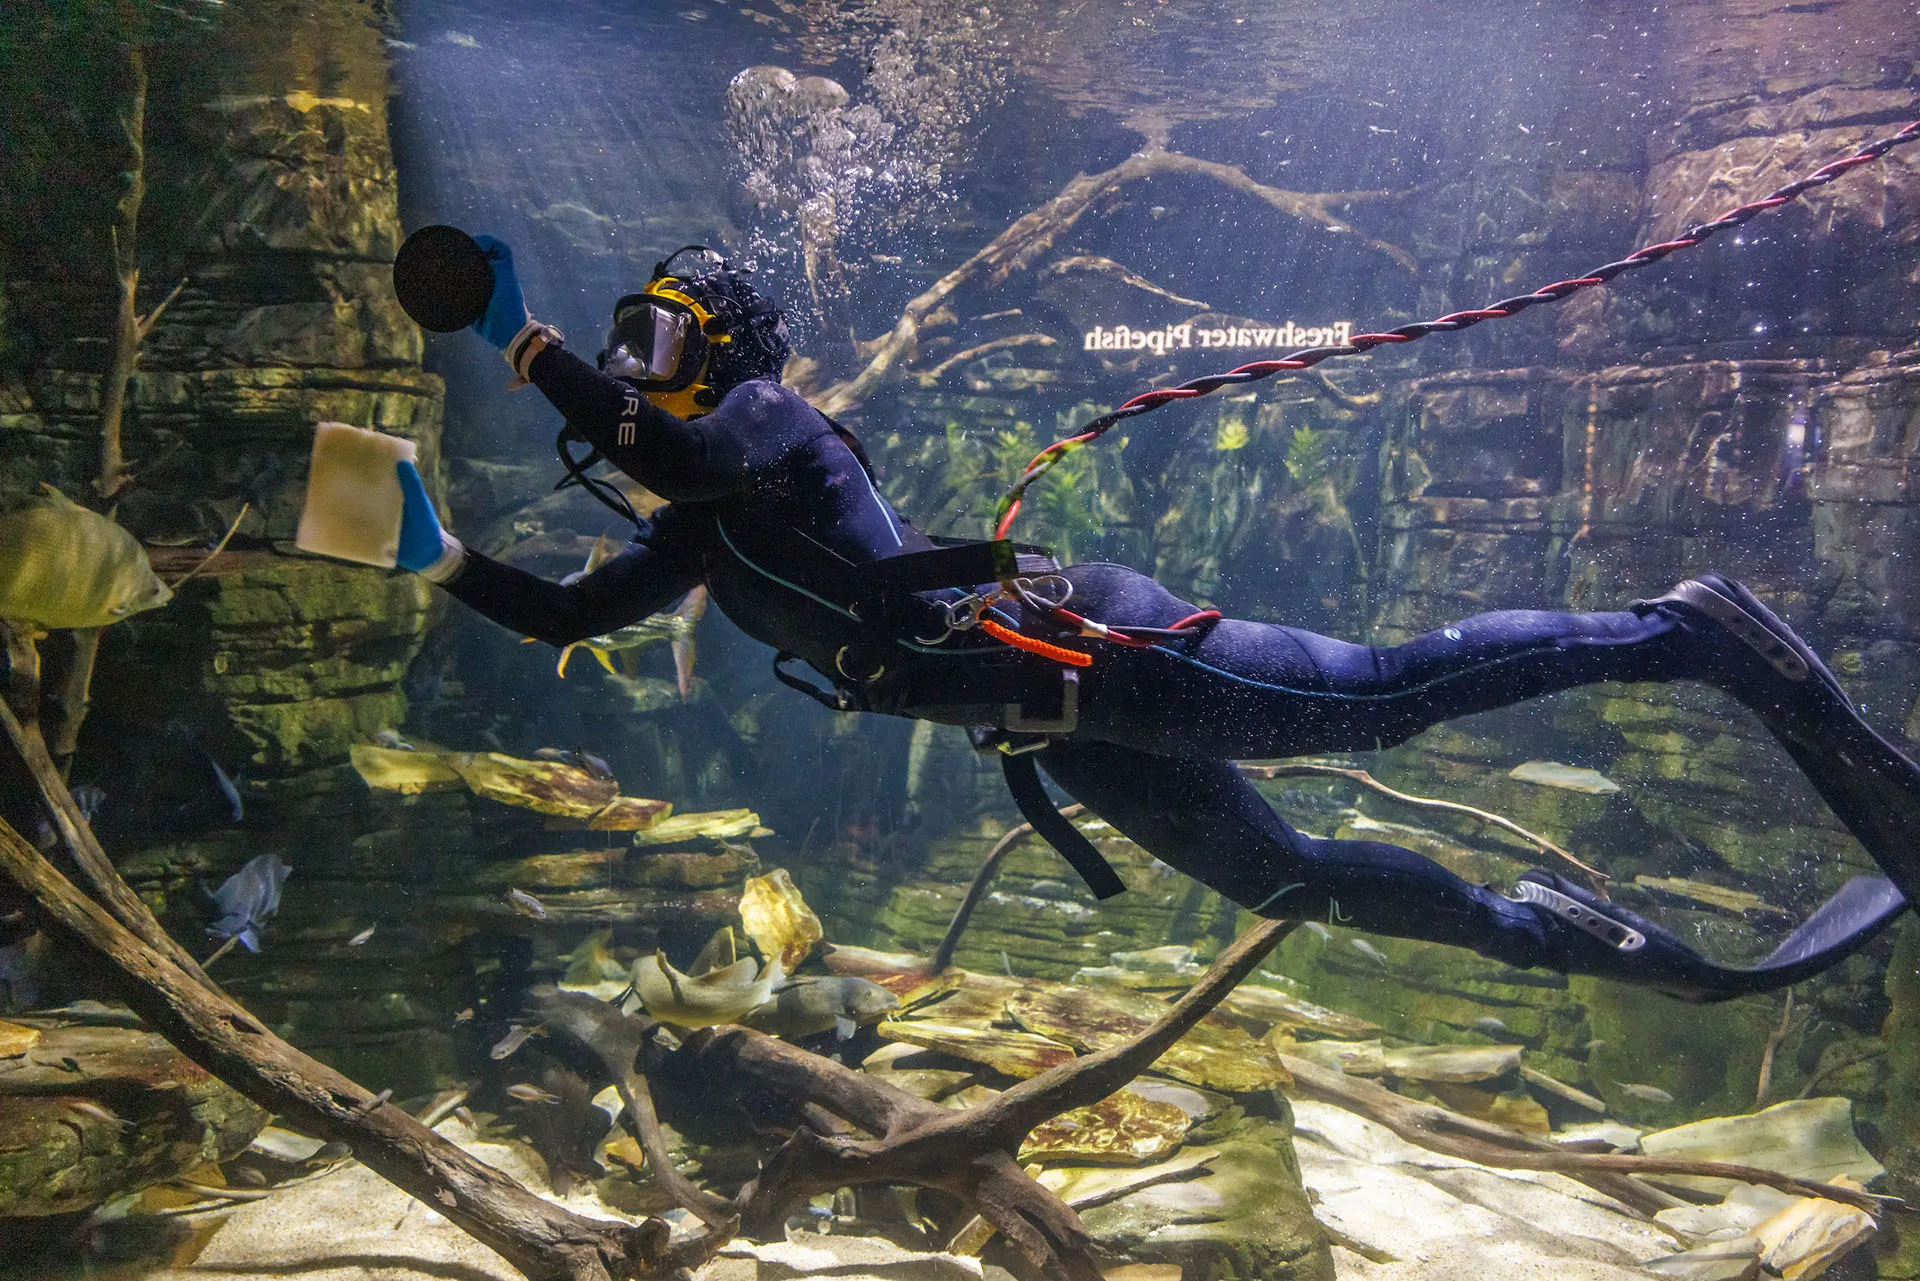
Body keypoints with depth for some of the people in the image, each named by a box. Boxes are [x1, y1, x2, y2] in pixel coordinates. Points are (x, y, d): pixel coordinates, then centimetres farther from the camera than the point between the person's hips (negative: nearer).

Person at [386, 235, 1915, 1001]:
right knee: (1289, 874, 10)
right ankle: (1548, 928, 24)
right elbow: (566, 617, 29)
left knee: (1378, 695, -13)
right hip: (1055, 729, 8)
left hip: (1072, 640, -8)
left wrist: (527, 341, -13)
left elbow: (678, 448, -23)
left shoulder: (772, 415, -1)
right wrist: (446, 557, 22)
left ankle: (1695, 627, -1)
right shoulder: (698, 539, 24)